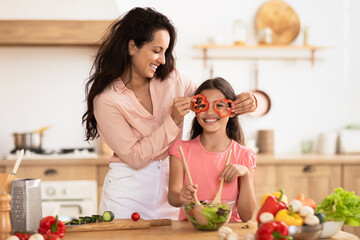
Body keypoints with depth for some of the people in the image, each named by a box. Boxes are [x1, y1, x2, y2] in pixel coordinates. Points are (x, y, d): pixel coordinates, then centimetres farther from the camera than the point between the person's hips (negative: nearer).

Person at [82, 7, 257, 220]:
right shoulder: (106, 100, -13)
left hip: (168, 187, 4)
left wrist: (242, 102, -12)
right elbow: (135, 157, -16)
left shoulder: (171, 78, 1)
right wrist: (173, 121, -20)